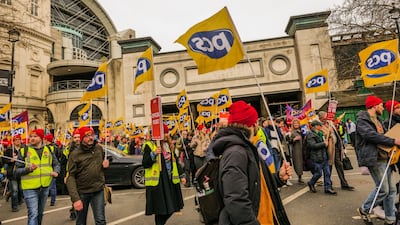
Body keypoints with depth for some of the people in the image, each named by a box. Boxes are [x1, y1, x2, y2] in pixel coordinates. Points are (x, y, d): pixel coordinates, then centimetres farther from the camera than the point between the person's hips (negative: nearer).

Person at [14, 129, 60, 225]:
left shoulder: (49, 150, 3)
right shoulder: (24, 151, -6)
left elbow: (56, 164, 12)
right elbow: (17, 171, -4)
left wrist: (56, 172, -9)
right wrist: (28, 169, -23)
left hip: (45, 187, 4)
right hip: (30, 188, -4)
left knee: (40, 213, 20)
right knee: (33, 214, -8)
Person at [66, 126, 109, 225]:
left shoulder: (99, 148, 1)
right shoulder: (75, 154, -11)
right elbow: (71, 177, -13)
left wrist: (105, 164, -6)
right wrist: (75, 198, -21)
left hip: (98, 190, 2)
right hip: (82, 192, -2)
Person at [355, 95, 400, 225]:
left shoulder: (377, 120, 21)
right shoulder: (362, 120, -10)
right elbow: (371, 135, -23)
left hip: (384, 157, 10)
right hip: (374, 158, -10)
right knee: (383, 189, -8)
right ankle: (364, 210, 12)